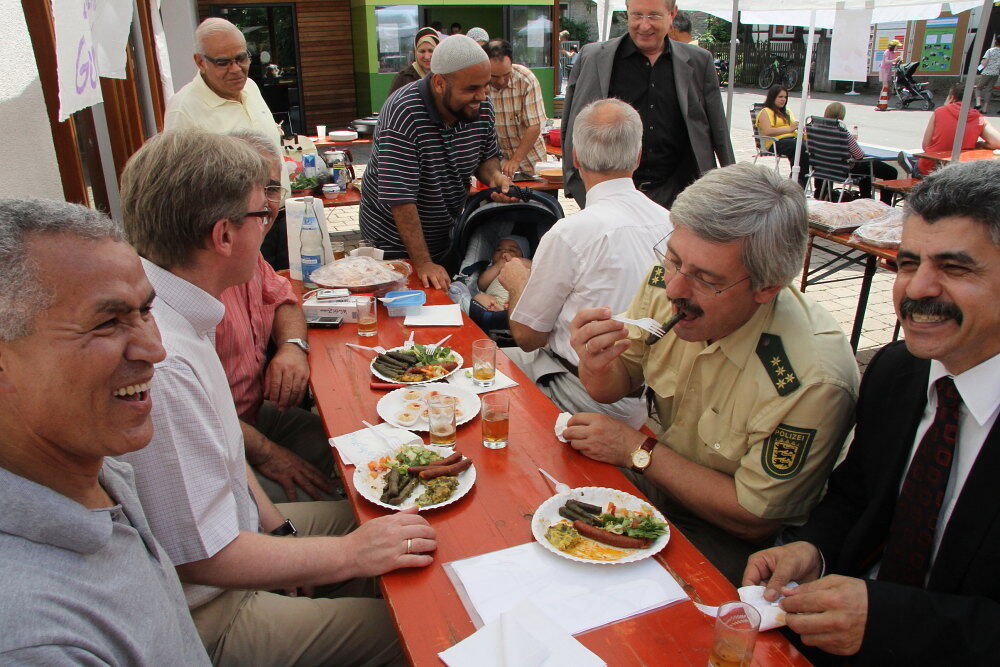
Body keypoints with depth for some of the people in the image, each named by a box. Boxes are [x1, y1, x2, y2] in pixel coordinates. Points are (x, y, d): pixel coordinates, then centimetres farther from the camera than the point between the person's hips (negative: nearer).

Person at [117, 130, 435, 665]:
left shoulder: (171, 315, -2)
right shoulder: (162, 364, -34)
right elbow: (203, 556, -28)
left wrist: (274, 522, 5)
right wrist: (350, 554, -20)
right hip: (205, 618, -9)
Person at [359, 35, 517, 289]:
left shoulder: (481, 107, -9)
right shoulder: (403, 115, -29)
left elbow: (487, 156, 9)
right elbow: (400, 200, -31)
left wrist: (495, 177, -16)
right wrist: (423, 264, -33)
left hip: (449, 231, 6)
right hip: (395, 238, -5)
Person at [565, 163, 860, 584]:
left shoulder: (813, 379, -32)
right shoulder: (670, 278, -16)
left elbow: (752, 517, -20)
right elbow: (613, 388, -1)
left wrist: (638, 450, -20)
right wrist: (596, 363, -25)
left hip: (727, 540, -4)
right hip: (650, 477, 5)